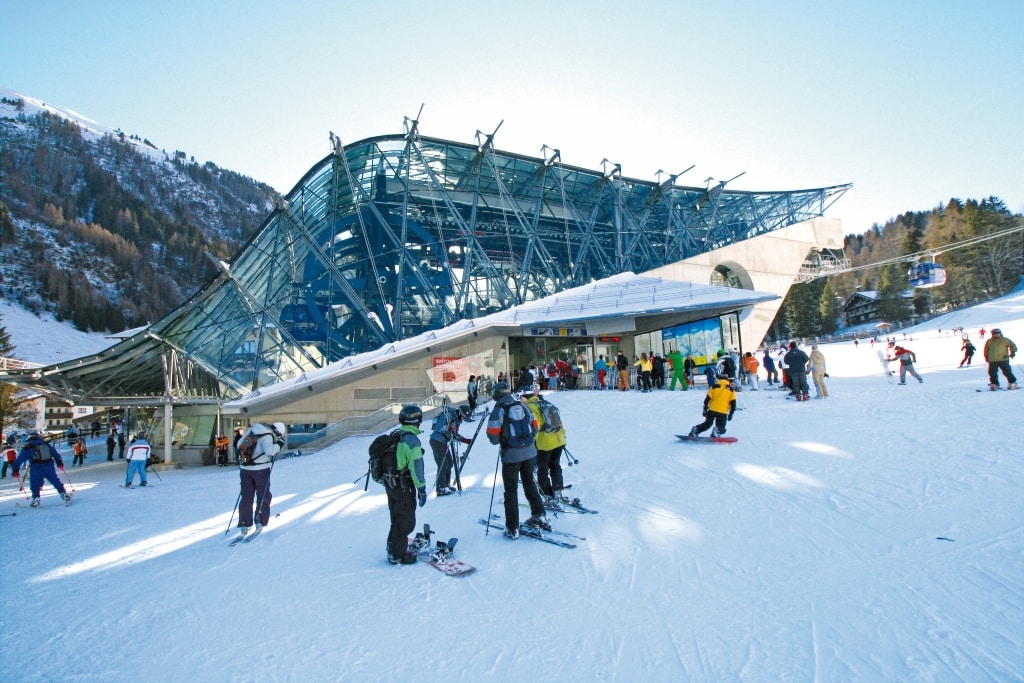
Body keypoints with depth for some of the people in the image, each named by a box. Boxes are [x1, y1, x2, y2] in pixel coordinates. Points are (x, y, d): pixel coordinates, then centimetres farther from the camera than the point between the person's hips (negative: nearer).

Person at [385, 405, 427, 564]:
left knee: (397, 518, 22)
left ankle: (393, 548, 34)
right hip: (403, 486, -8)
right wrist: (421, 488, -17)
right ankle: (398, 555, 10)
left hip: (390, 483, 8)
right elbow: (416, 465, -21)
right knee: (406, 521, 4)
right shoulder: (412, 439, -19)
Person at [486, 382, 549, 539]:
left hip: (511, 455, -4)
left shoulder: (498, 410, -10)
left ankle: (512, 529, 9)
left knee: (511, 489, 6)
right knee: (529, 482, 22)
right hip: (529, 452, 4)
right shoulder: (523, 406, 4)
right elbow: (534, 428, 9)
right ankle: (539, 517, 28)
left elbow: (493, 438, -12)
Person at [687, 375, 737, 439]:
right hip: (723, 412, -2)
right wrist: (730, 414, 9)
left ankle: (695, 429, -1)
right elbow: (733, 403, 3)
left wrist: (705, 409, 9)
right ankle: (717, 430, -27)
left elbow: (707, 399, 3)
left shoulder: (714, 387, 9)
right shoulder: (731, 390, 9)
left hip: (712, 410, 2)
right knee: (721, 427, 6)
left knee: (707, 424, 18)